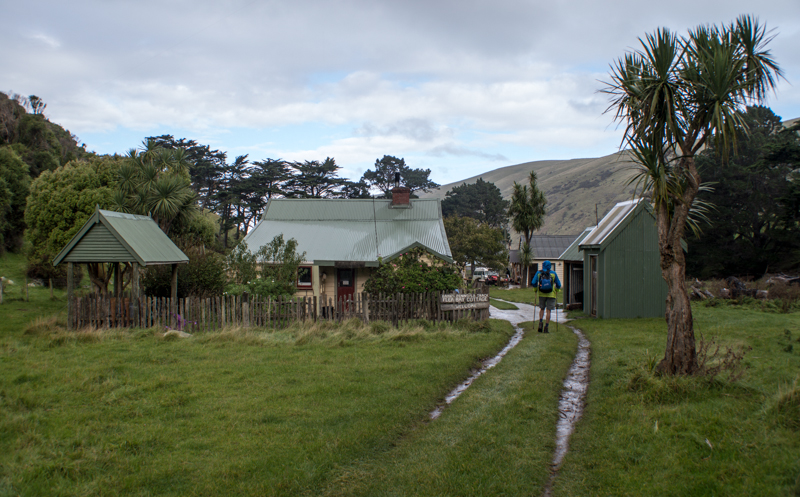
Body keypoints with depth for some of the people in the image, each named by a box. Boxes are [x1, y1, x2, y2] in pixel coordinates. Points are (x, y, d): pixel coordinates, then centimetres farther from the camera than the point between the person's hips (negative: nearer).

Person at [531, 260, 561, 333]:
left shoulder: (539, 273, 0)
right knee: (548, 311, 2)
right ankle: (546, 327, 1)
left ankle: (540, 322, -1)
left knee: (542, 309, 19)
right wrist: (557, 288, 24)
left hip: (541, 294, 2)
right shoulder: (553, 273, -2)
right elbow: (558, 285, 4)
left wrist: (536, 288, 13)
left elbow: (533, 283, -6)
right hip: (551, 294, -1)